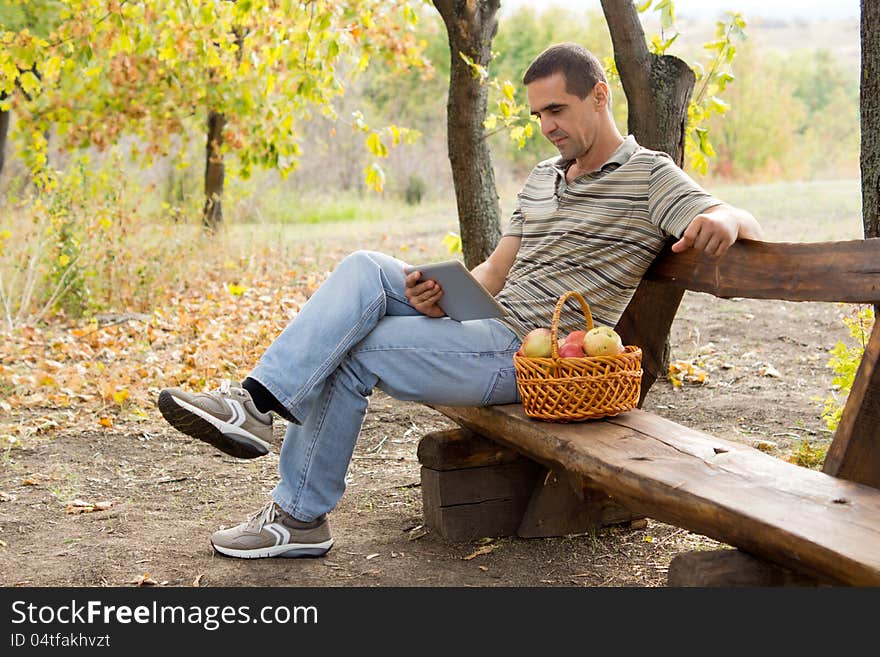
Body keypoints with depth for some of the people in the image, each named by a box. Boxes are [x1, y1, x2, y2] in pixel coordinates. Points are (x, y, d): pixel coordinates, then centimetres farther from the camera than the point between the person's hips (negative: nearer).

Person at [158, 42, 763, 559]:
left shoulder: (650, 175, -3)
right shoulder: (542, 179, 21)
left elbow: (745, 224, -14)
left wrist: (722, 221, -41)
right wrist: (445, 296, -6)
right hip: (491, 326, 8)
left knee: (350, 354, -15)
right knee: (366, 271, -13)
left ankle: (302, 517, -6)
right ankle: (256, 402, -19)